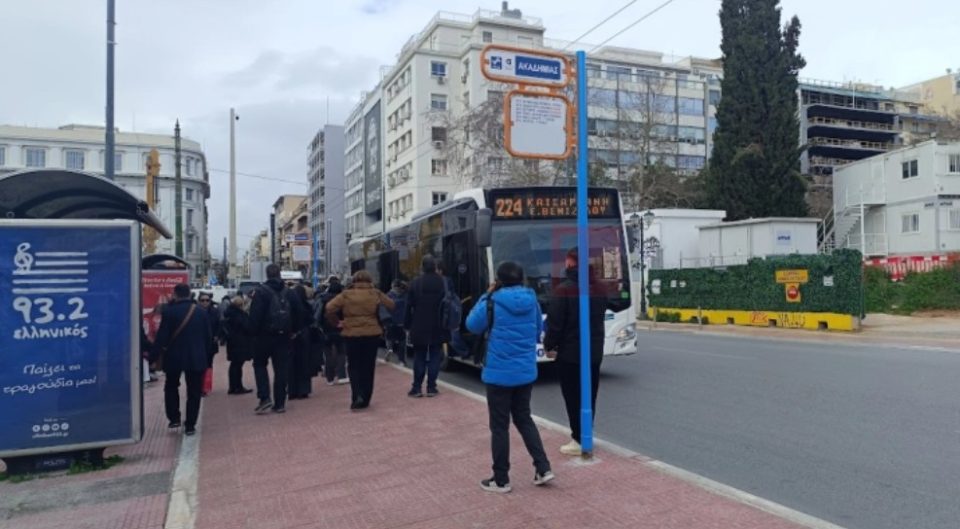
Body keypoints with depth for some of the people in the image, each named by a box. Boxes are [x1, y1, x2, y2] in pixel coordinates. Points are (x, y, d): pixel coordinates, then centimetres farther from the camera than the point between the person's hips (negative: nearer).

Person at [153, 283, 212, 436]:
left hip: (174, 356, -1)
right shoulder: (201, 312, 0)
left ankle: (174, 419, 19)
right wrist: (204, 353, 14)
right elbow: (208, 337, 4)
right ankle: (190, 425, 7)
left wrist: (161, 349, 8)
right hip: (196, 357, 1)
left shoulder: (169, 311, -9)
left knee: (171, 387, 21)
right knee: (194, 392, 7)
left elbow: (162, 336, -10)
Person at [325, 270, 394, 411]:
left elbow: (329, 308, -9)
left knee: (353, 366, 12)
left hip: (351, 334, -1)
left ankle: (357, 396, -6)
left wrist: (336, 323, 4)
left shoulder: (346, 295, -3)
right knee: (368, 367, 12)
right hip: (372, 334, 1)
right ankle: (364, 400, 17)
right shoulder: (375, 294, -2)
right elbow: (391, 305, 4)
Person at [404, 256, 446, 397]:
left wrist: (407, 325, 7)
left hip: (419, 327, 0)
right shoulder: (443, 283, -2)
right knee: (434, 357, 5)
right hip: (437, 327, 0)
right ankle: (431, 388, 5)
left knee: (419, 357, 8)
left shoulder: (415, 283, -4)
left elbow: (409, 306, -2)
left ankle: (417, 388, 8)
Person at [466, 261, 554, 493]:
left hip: (499, 373, -5)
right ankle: (543, 468, 18)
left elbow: (472, 325, 2)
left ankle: (501, 479, 15)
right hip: (526, 372, 5)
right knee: (523, 418, 21)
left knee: (499, 426, 6)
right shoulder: (532, 301, 0)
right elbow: (539, 331, 13)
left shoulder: (493, 302, -14)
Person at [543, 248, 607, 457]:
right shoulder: (598, 288, 4)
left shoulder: (564, 289, -17)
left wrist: (549, 345, -2)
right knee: (589, 395, 15)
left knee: (573, 397, 2)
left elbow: (554, 322, -16)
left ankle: (579, 440, 6)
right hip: (595, 351, 7)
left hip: (570, 352, -6)